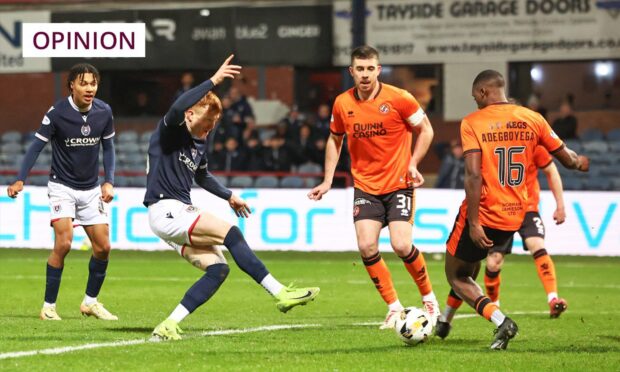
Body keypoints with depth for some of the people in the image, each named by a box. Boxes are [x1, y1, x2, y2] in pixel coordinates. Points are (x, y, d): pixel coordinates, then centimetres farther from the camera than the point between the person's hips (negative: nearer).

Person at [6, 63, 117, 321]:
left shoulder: (104, 112, -6)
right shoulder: (57, 113, -17)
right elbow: (37, 145, -12)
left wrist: (109, 181, -3)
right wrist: (20, 180, -21)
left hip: (91, 188, 4)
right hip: (62, 186, -4)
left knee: (103, 247, 1)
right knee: (63, 244, -18)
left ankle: (90, 302, 20)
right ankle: (49, 306, -7)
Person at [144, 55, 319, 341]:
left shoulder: (200, 144, 16)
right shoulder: (170, 131, -8)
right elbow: (177, 108, -33)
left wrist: (228, 196, 35)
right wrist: (213, 81, -33)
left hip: (182, 213, 9)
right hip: (166, 211, -9)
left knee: (217, 269, -5)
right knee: (230, 233, -21)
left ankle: (168, 327, -6)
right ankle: (280, 294, -21)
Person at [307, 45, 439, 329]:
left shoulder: (398, 98, -11)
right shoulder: (342, 104, -1)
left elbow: (425, 129, 1)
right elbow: (334, 139, 16)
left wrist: (413, 164, -11)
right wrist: (327, 181, 10)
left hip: (399, 183, -3)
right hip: (365, 186, 3)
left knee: (401, 245, -16)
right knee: (366, 246, -12)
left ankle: (428, 297, 10)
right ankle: (394, 307, 4)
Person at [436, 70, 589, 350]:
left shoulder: (472, 122, -11)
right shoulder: (532, 119, 1)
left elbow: (474, 175, -21)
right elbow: (567, 158, 8)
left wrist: (473, 223, -21)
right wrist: (580, 162, 32)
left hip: (483, 214, -6)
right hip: (515, 216, 6)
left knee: (456, 275, 11)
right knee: (470, 262, 30)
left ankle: (499, 320, -11)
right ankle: (443, 321, 39)